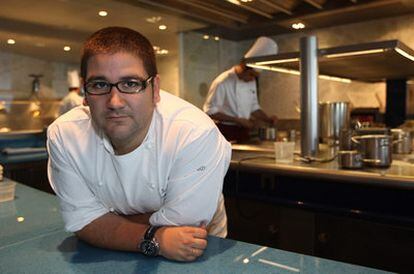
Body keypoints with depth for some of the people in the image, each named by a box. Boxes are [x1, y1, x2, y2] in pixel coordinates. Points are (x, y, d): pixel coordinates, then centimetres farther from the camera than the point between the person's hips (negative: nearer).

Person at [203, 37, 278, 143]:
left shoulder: (252, 81, 7)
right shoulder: (222, 82, -16)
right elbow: (210, 110, -17)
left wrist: (268, 119, -1)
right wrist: (237, 120, -20)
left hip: (243, 131, 7)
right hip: (226, 132, -7)